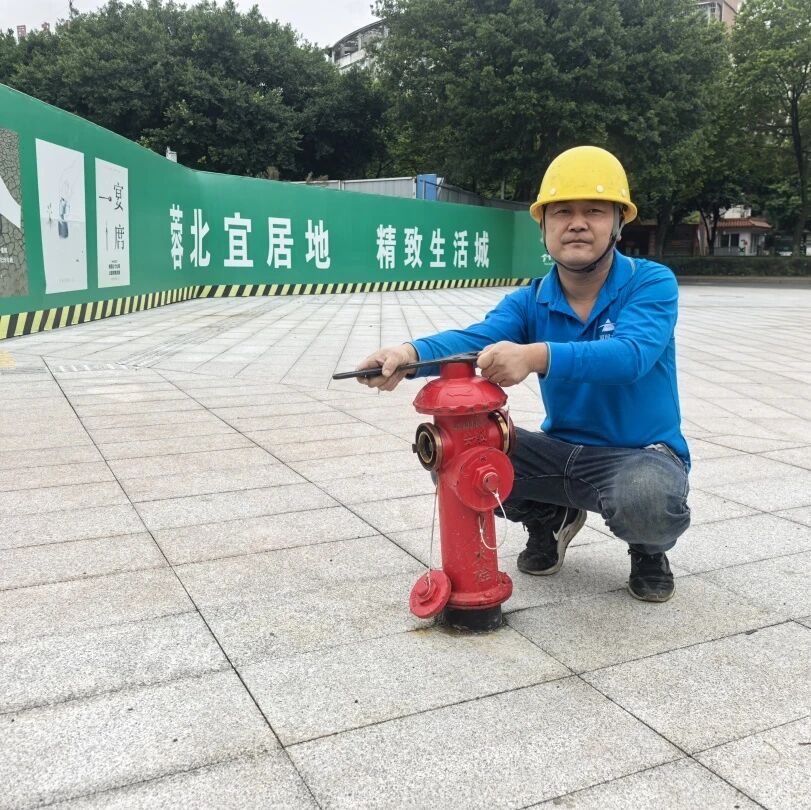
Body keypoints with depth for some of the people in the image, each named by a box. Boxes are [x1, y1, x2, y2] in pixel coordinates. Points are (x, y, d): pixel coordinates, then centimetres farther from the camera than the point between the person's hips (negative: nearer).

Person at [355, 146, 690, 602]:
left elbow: (630, 354, -34)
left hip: (642, 455, -4)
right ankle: (551, 519, 15)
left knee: (645, 499, -39)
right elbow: (475, 338, -22)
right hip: (561, 452, 4)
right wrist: (410, 353, -45)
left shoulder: (652, 284, -14)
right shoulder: (530, 303, -2)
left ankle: (650, 548, 2)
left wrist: (534, 357, -52)